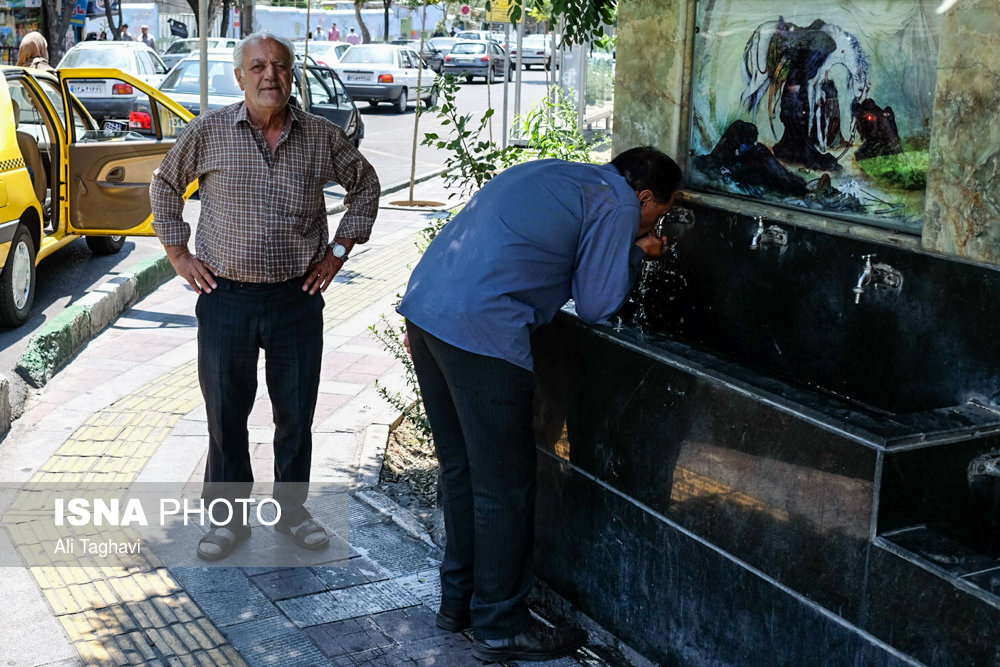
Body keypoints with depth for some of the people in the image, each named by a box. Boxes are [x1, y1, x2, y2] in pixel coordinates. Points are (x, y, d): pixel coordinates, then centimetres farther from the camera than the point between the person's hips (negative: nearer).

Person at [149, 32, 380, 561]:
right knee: (225, 413, 8)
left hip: (298, 299, 1)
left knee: (296, 414, 10)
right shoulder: (208, 132, -2)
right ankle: (228, 516, 24)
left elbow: (365, 184, 15)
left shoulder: (321, 137, 0)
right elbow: (165, 186, 12)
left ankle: (290, 508, 29)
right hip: (225, 296, -1)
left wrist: (338, 251, 9)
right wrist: (178, 255, 6)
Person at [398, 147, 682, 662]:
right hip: (480, 330, -9)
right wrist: (633, 252, 16)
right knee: (504, 484, 3)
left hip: (424, 305, 9)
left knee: (460, 467, 20)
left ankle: (458, 600, 33)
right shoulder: (618, 205, 0)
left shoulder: (554, 175, 26)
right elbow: (594, 306, -1)